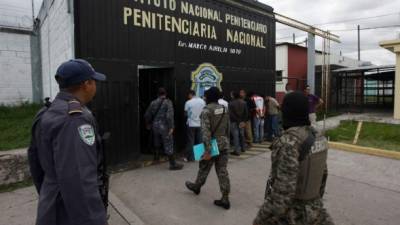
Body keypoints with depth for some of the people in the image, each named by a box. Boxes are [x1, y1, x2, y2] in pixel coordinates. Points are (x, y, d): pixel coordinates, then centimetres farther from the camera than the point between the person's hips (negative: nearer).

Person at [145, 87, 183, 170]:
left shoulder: (153, 102, 6)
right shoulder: (168, 102, -10)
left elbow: (147, 115, 12)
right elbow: (169, 115, -21)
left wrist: (148, 124, 27)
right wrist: (171, 127, -18)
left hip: (155, 126, 5)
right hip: (165, 127, -5)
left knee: (157, 142, 26)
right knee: (168, 145, -1)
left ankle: (156, 156, 43)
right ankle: (173, 164, 4)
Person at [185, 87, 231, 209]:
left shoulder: (206, 110, -14)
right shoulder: (225, 109, 6)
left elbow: (206, 131, -20)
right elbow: (227, 128, 12)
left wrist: (207, 150, -20)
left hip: (212, 144, -5)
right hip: (224, 144, 5)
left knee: (204, 168, 17)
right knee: (222, 170, 7)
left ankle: (196, 186, 41)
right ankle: (225, 199, 9)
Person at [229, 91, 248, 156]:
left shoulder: (231, 103, -15)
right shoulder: (243, 102, 2)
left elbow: (231, 114, -16)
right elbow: (246, 113, 2)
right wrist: (244, 121, 2)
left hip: (234, 122, -5)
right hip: (242, 122, 6)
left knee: (235, 136, -3)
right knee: (242, 134, 18)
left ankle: (237, 151, -2)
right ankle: (243, 148, 31)